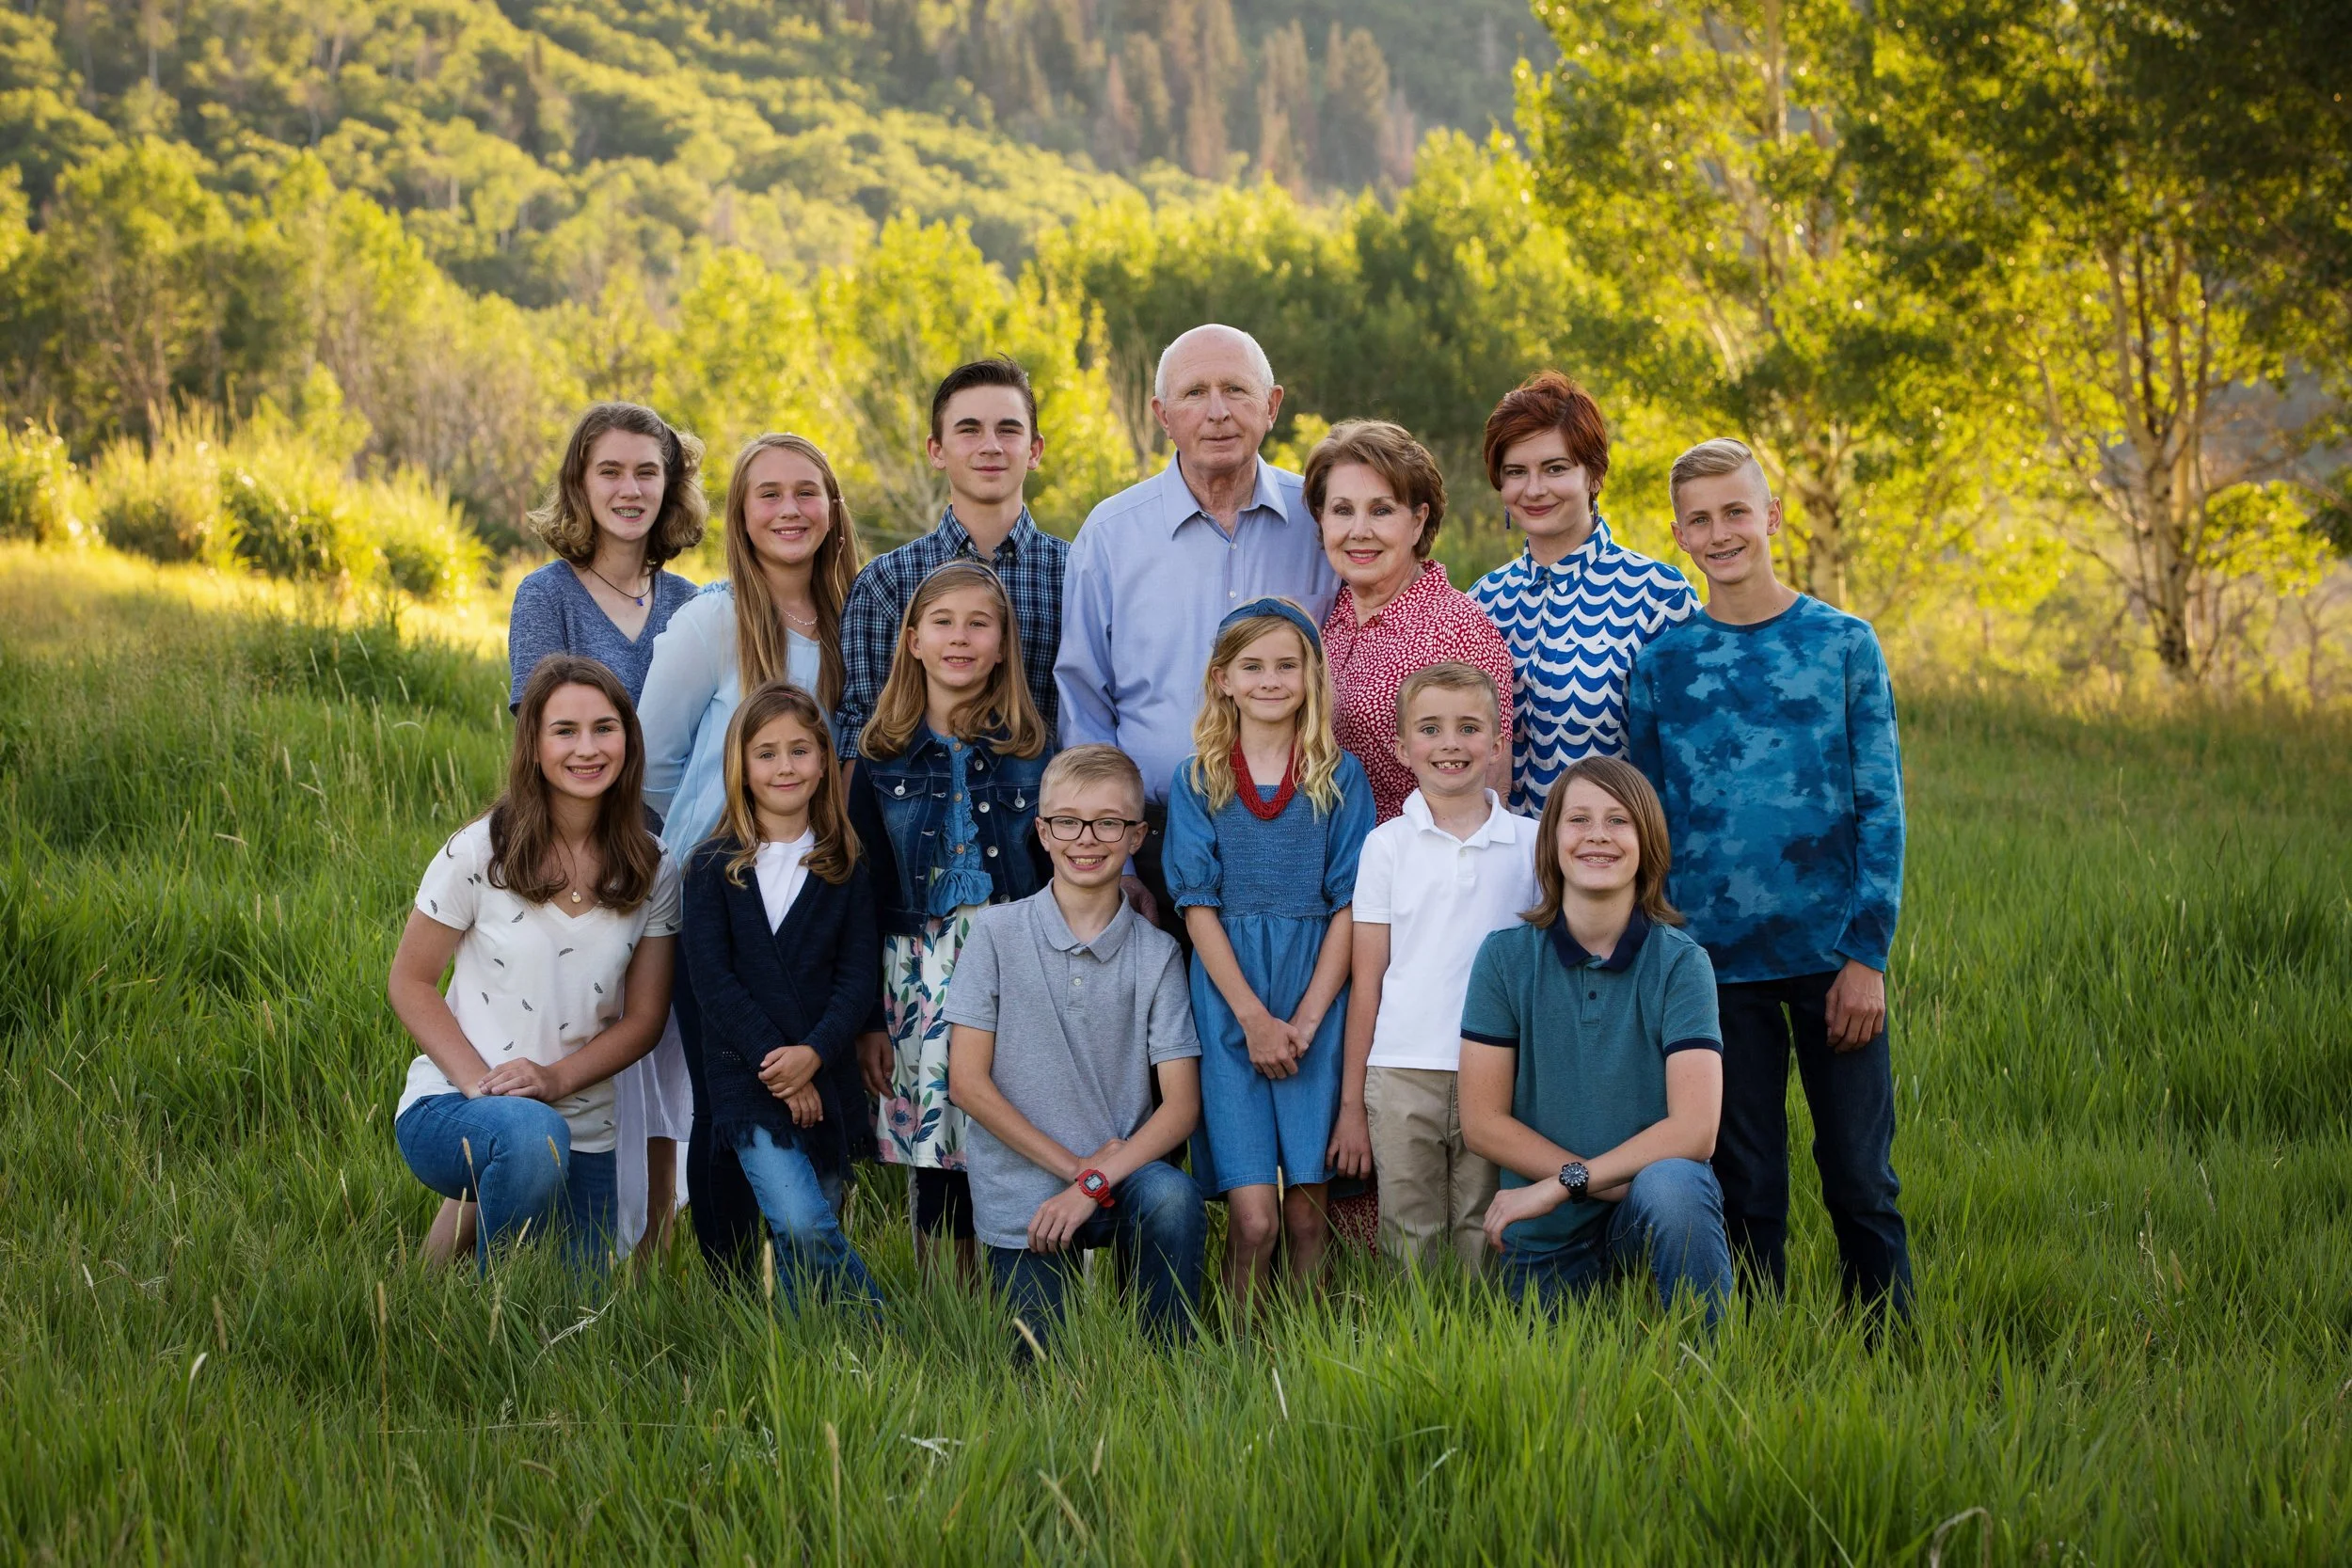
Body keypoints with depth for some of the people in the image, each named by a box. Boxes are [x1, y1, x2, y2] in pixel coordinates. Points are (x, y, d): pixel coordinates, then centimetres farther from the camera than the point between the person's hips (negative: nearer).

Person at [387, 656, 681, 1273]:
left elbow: (644, 1018, 3)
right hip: (451, 1108, -4)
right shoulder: (481, 851, -7)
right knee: (531, 1134, -37)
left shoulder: (652, 870, 2)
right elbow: (409, 981, -3)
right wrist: (478, 1080, -18)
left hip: (584, 1138, 4)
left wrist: (556, 1078, -15)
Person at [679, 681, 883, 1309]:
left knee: (809, 1238, 2)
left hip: (826, 1079, 2)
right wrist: (774, 1062, -12)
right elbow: (712, 978, -3)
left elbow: (860, 975, 2)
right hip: (747, 1079, -2)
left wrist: (812, 1054, -14)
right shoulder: (713, 867, 4)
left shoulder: (846, 868, 9)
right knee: (804, 1228, -20)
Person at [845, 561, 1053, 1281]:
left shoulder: (1030, 752, 7)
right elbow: (862, 890, 6)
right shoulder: (881, 760, 7)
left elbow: (1057, 874, 9)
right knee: (934, 1149, -1)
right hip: (919, 972, 0)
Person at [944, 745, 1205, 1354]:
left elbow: (1181, 1102, -5)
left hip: (1121, 1175, 0)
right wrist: (1073, 1163, -10)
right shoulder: (998, 933, -3)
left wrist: (1094, 1183, -18)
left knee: (1172, 1196, -31)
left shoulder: (1156, 953, 0)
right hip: (1019, 1199, 0)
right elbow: (968, 1080, -6)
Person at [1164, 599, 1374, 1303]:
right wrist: (1256, 1019, -8)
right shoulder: (1195, 783, 6)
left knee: (1307, 1210, -1)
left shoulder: (1339, 778, 7)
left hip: (1316, 1006, 1)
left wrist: (1307, 1019, -8)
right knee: (1253, 1216, -9)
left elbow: (1349, 904, 2)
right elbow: (1199, 906, 1)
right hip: (1228, 1005, -1)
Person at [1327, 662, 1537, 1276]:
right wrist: (1351, 1102, 3)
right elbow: (1367, 979, 5)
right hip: (1403, 1074, 0)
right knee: (1409, 1239, 2)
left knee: (1485, 1241, 3)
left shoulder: (1529, 844, 6)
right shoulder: (1387, 845, 4)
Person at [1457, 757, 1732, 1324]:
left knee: (1671, 1187, -32)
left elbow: (1693, 1129, -16)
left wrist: (1563, 1183, -18)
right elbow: (1482, 1122, -5)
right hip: (1545, 1240, 2)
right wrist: (1616, 1185, -14)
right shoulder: (1506, 957, -2)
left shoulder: (1681, 963, -7)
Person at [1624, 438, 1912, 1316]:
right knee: (1746, 1187, 7)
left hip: (1831, 955, -1)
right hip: (1716, 963, 1)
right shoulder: (1662, 666, 5)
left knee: (1860, 1178, 2)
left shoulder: (1843, 644, 2)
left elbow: (1881, 809, 1)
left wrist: (1868, 954, -6)